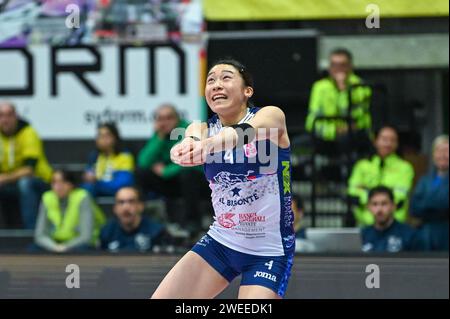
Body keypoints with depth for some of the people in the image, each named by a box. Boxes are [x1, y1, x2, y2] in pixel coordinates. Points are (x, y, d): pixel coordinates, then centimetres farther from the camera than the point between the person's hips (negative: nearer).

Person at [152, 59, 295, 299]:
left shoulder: (270, 116, -11)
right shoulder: (202, 128, -1)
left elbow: (246, 131, -35)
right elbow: (193, 139, -26)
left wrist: (211, 143, -58)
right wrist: (190, 144, -52)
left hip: (269, 250, -5)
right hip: (220, 241, 5)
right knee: (161, 298, 0)